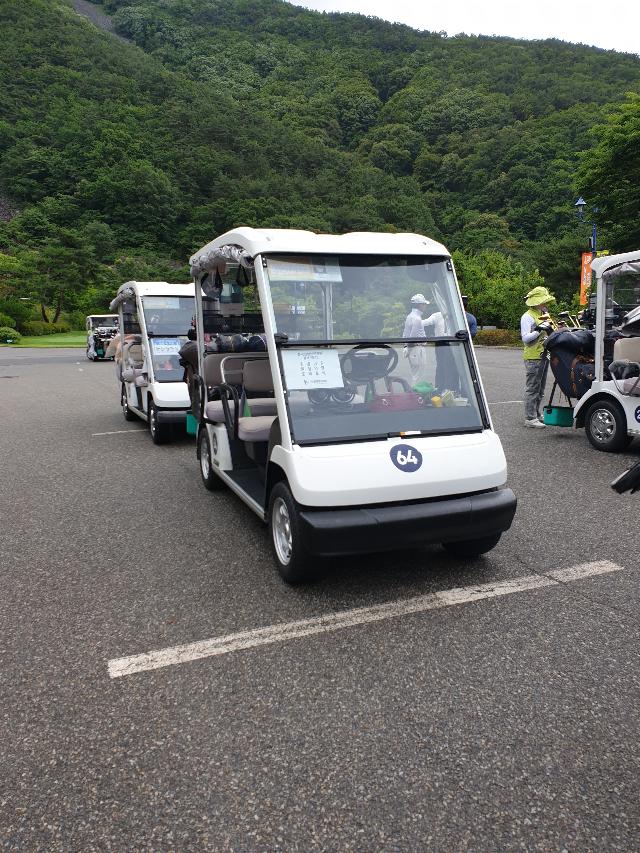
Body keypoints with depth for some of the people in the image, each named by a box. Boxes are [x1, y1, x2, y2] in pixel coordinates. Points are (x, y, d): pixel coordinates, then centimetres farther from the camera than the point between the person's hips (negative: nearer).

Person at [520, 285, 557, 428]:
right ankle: (530, 418, -4)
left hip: (544, 356, 9)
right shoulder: (528, 317, -10)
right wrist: (539, 330, -25)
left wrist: (552, 328, 8)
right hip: (533, 357, -9)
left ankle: (536, 413, 25)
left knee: (540, 388, 15)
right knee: (532, 388, -7)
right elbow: (525, 338, -20)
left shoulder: (545, 315, 18)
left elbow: (550, 333, 28)